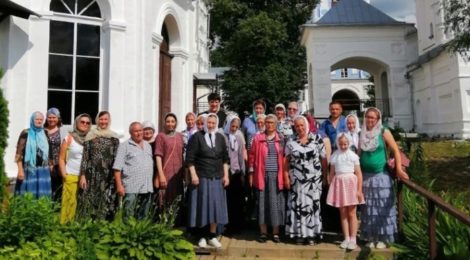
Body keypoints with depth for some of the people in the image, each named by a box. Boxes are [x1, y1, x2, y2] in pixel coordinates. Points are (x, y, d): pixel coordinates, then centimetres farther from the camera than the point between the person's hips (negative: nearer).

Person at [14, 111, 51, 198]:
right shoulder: (25, 133, -3)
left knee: (42, 194, 5)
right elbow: (19, 153, -7)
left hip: (43, 171, 4)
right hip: (29, 170, -4)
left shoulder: (45, 134, 11)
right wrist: (20, 170, -13)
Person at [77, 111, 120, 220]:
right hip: (92, 176, -1)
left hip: (108, 177, 1)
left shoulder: (114, 138, 7)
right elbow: (85, 157, 1)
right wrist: (83, 175, -6)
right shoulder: (90, 136, 4)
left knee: (107, 204, 1)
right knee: (89, 203, 1)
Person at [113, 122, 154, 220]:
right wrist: (119, 185, -13)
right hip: (131, 188, -5)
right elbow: (117, 168, -6)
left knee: (144, 217, 12)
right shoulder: (124, 146, 0)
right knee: (128, 217, -6)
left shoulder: (148, 146, 18)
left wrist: (153, 181, 13)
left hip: (147, 188, 6)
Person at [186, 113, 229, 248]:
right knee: (203, 205, 2)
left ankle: (212, 235, 17)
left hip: (217, 177, 4)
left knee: (216, 205, 5)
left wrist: (226, 175, 5)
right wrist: (193, 174, -13)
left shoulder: (220, 137, 7)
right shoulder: (197, 136, -4)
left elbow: (225, 158, 11)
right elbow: (190, 158, -6)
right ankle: (202, 236, 13)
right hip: (201, 177, -3)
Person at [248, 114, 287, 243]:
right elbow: (252, 156, 5)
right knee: (262, 203, 5)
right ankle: (263, 232, 16)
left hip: (276, 176, 1)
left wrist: (285, 175, 2)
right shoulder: (258, 138, 5)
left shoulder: (280, 140, 7)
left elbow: (285, 158, 7)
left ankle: (276, 232, 15)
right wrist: (251, 173, 1)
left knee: (275, 203, 4)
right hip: (261, 175, 0)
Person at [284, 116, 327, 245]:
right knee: (298, 205, 3)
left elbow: (323, 159, 2)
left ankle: (311, 234, 13)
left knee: (312, 205, 2)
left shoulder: (317, 139, 1)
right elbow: (286, 161, 6)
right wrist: (286, 177, -1)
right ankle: (299, 234, 13)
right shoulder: (291, 142, 4)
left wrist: (324, 175, -1)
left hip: (314, 179, -1)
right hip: (296, 179, 1)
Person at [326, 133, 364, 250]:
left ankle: (353, 239, 9)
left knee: (351, 213, 2)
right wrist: (330, 187, 5)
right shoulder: (335, 155, 6)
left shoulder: (353, 155, -2)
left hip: (350, 183, -3)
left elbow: (358, 174, -4)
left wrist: (359, 190, -9)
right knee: (342, 213, 8)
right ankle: (346, 238, 16)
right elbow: (332, 173, 9)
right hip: (339, 183, 3)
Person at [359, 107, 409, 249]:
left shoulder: (384, 132, -3)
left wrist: (399, 169, -14)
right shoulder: (361, 134, 6)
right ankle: (371, 237, 16)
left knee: (382, 207, 0)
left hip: (381, 175, -3)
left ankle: (382, 238, 11)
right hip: (366, 176, 3)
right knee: (369, 208, 7)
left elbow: (395, 151, -5)